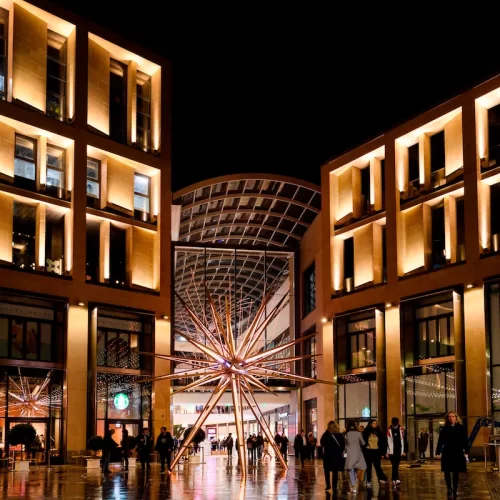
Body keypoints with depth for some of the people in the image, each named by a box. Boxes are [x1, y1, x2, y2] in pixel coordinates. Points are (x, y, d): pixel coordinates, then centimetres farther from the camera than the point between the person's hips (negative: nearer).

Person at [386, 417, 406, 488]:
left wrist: (403, 451, 6)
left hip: (399, 451, 2)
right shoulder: (389, 430, -4)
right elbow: (387, 441, -3)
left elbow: (403, 440, 8)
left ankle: (394, 480, 11)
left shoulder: (401, 429, 4)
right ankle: (396, 480, -12)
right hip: (392, 451, -2)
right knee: (395, 466, -6)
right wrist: (387, 452, -5)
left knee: (395, 466, 7)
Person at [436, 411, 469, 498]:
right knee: (447, 472, 0)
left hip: (458, 454, -1)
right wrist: (438, 452, -6)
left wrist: (466, 452, -9)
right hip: (447, 454, 1)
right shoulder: (444, 429, 2)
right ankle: (449, 489, 14)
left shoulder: (461, 428, 1)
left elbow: (465, 440, -1)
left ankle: (455, 490, 16)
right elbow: (440, 441, 1)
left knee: (456, 473, 6)